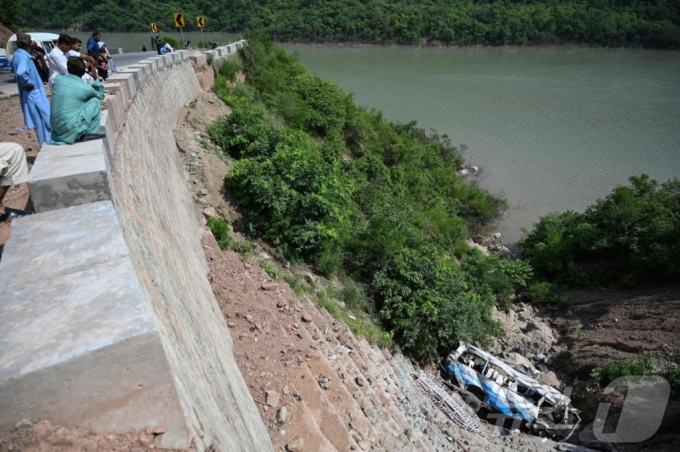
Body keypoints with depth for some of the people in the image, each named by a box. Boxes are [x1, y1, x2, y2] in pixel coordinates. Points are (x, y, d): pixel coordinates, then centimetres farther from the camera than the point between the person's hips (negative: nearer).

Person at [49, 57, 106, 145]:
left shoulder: (57, 80, 5)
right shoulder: (85, 88, -7)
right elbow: (101, 95, 14)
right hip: (72, 129, -6)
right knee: (95, 101, 5)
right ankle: (90, 134, 2)